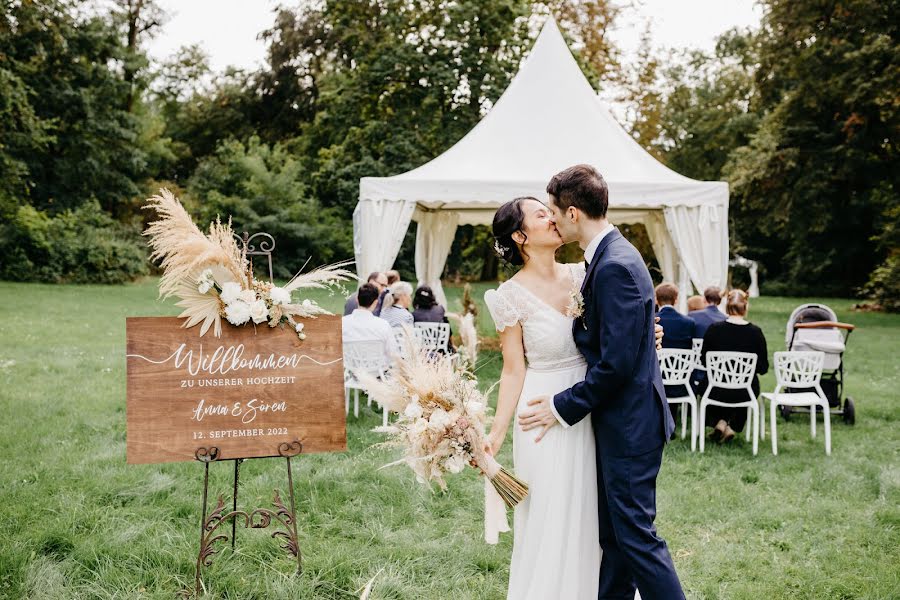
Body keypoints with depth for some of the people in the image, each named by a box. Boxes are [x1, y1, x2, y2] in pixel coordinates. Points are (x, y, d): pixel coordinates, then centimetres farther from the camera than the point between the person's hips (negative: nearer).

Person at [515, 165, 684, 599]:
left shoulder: (615, 266, -21)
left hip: (629, 423, -10)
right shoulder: (611, 256, 10)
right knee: (613, 533, 16)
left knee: (636, 534, -1)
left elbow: (616, 363, -23)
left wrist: (563, 407, -14)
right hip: (620, 419, 10)